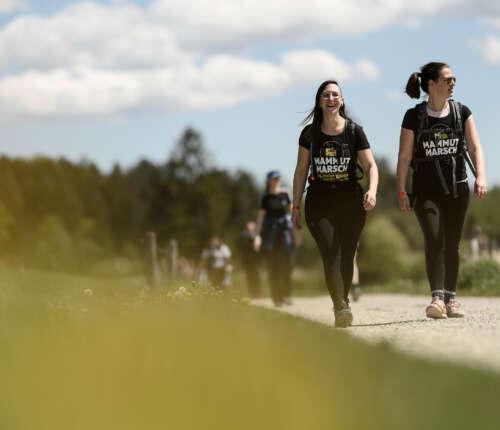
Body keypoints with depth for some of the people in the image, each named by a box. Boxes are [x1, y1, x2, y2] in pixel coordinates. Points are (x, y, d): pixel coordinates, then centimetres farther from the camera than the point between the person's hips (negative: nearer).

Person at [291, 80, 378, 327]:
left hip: (350, 201, 0)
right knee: (331, 254, -16)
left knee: (346, 257, 3)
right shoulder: (310, 133, 4)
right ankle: (341, 308, -27)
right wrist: (296, 206, 9)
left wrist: (372, 190, -22)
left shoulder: (354, 131, 1)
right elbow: (301, 171, 11)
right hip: (319, 202, 0)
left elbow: (370, 165, -2)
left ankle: (342, 304, 20)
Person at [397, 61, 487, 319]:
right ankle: (437, 298, -24)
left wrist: (480, 176, -18)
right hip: (425, 189, -3)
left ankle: (450, 299, 16)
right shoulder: (414, 117, -5)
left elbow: (474, 146, -3)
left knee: (452, 244, 7)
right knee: (434, 239, -17)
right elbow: (404, 157, -3)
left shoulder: (462, 112, 3)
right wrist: (401, 191, -7)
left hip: (456, 189, 3)